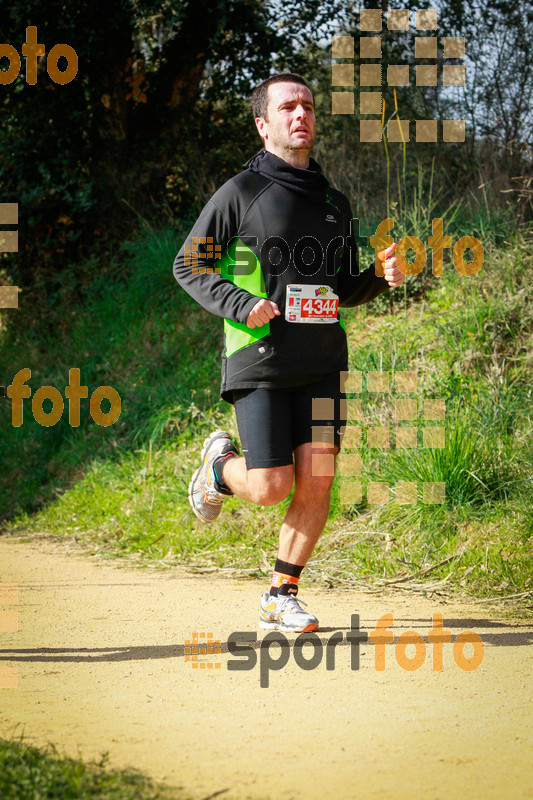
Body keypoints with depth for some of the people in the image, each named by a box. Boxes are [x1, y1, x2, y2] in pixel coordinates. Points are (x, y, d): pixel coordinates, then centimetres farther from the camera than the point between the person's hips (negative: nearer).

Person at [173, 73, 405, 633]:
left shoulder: (334, 202, 15)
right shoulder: (241, 193, -3)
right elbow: (188, 265, 1)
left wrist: (382, 279, 1)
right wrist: (241, 305, -15)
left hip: (321, 361, 5)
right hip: (260, 359, -5)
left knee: (317, 481, -5)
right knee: (271, 489, -8)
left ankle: (282, 597, 8)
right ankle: (221, 463, 27)